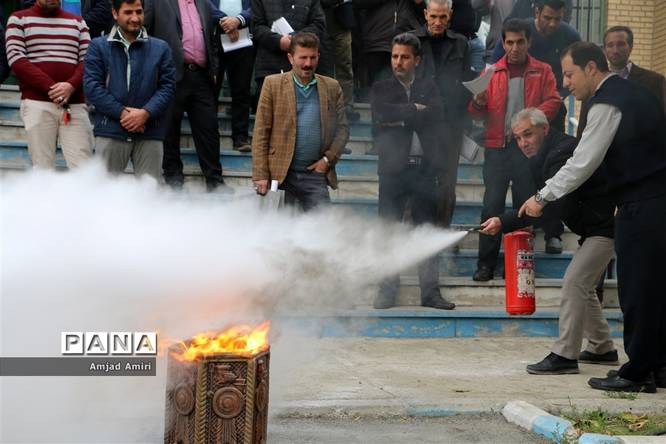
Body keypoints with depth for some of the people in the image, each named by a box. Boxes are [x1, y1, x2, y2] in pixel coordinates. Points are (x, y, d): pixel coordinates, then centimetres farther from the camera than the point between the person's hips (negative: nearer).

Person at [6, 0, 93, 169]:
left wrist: (72, 85, -12)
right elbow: (16, 58, -1)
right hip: (37, 103, -2)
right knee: (43, 169, -5)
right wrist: (50, 87, -13)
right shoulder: (19, 19, 11)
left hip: (75, 104, 2)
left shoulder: (77, 22, 19)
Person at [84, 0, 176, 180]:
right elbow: (91, 85, -2)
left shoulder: (160, 48, 11)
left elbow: (168, 86, 4)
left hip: (150, 132, 1)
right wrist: (122, 113, -12)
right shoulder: (98, 46, 7)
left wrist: (146, 113, -12)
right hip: (110, 131, -1)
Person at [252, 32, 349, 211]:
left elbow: (342, 128, 11)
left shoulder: (332, 87, 9)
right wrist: (260, 175, -8)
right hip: (280, 173, -1)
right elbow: (260, 133, -2)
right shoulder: (273, 84, 1)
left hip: (315, 173, 2)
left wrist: (328, 159, -5)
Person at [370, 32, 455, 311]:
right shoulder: (381, 89, 10)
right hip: (393, 170, -1)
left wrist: (400, 118, -6)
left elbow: (434, 115, -2)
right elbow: (381, 115, -10)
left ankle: (430, 291, 8)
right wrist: (414, 110, -4)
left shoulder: (428, 88, 15)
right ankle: (387, 291, 6)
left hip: (424, 169, 1)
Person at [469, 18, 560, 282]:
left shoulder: (542, 72, 10)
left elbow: (553, 101, 0)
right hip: (497, 148, 0)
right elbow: (478, 114, 10)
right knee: (492, 205, -5)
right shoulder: (492, 72, 13)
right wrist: (478, 102, -13)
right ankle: (486, 263, 0)